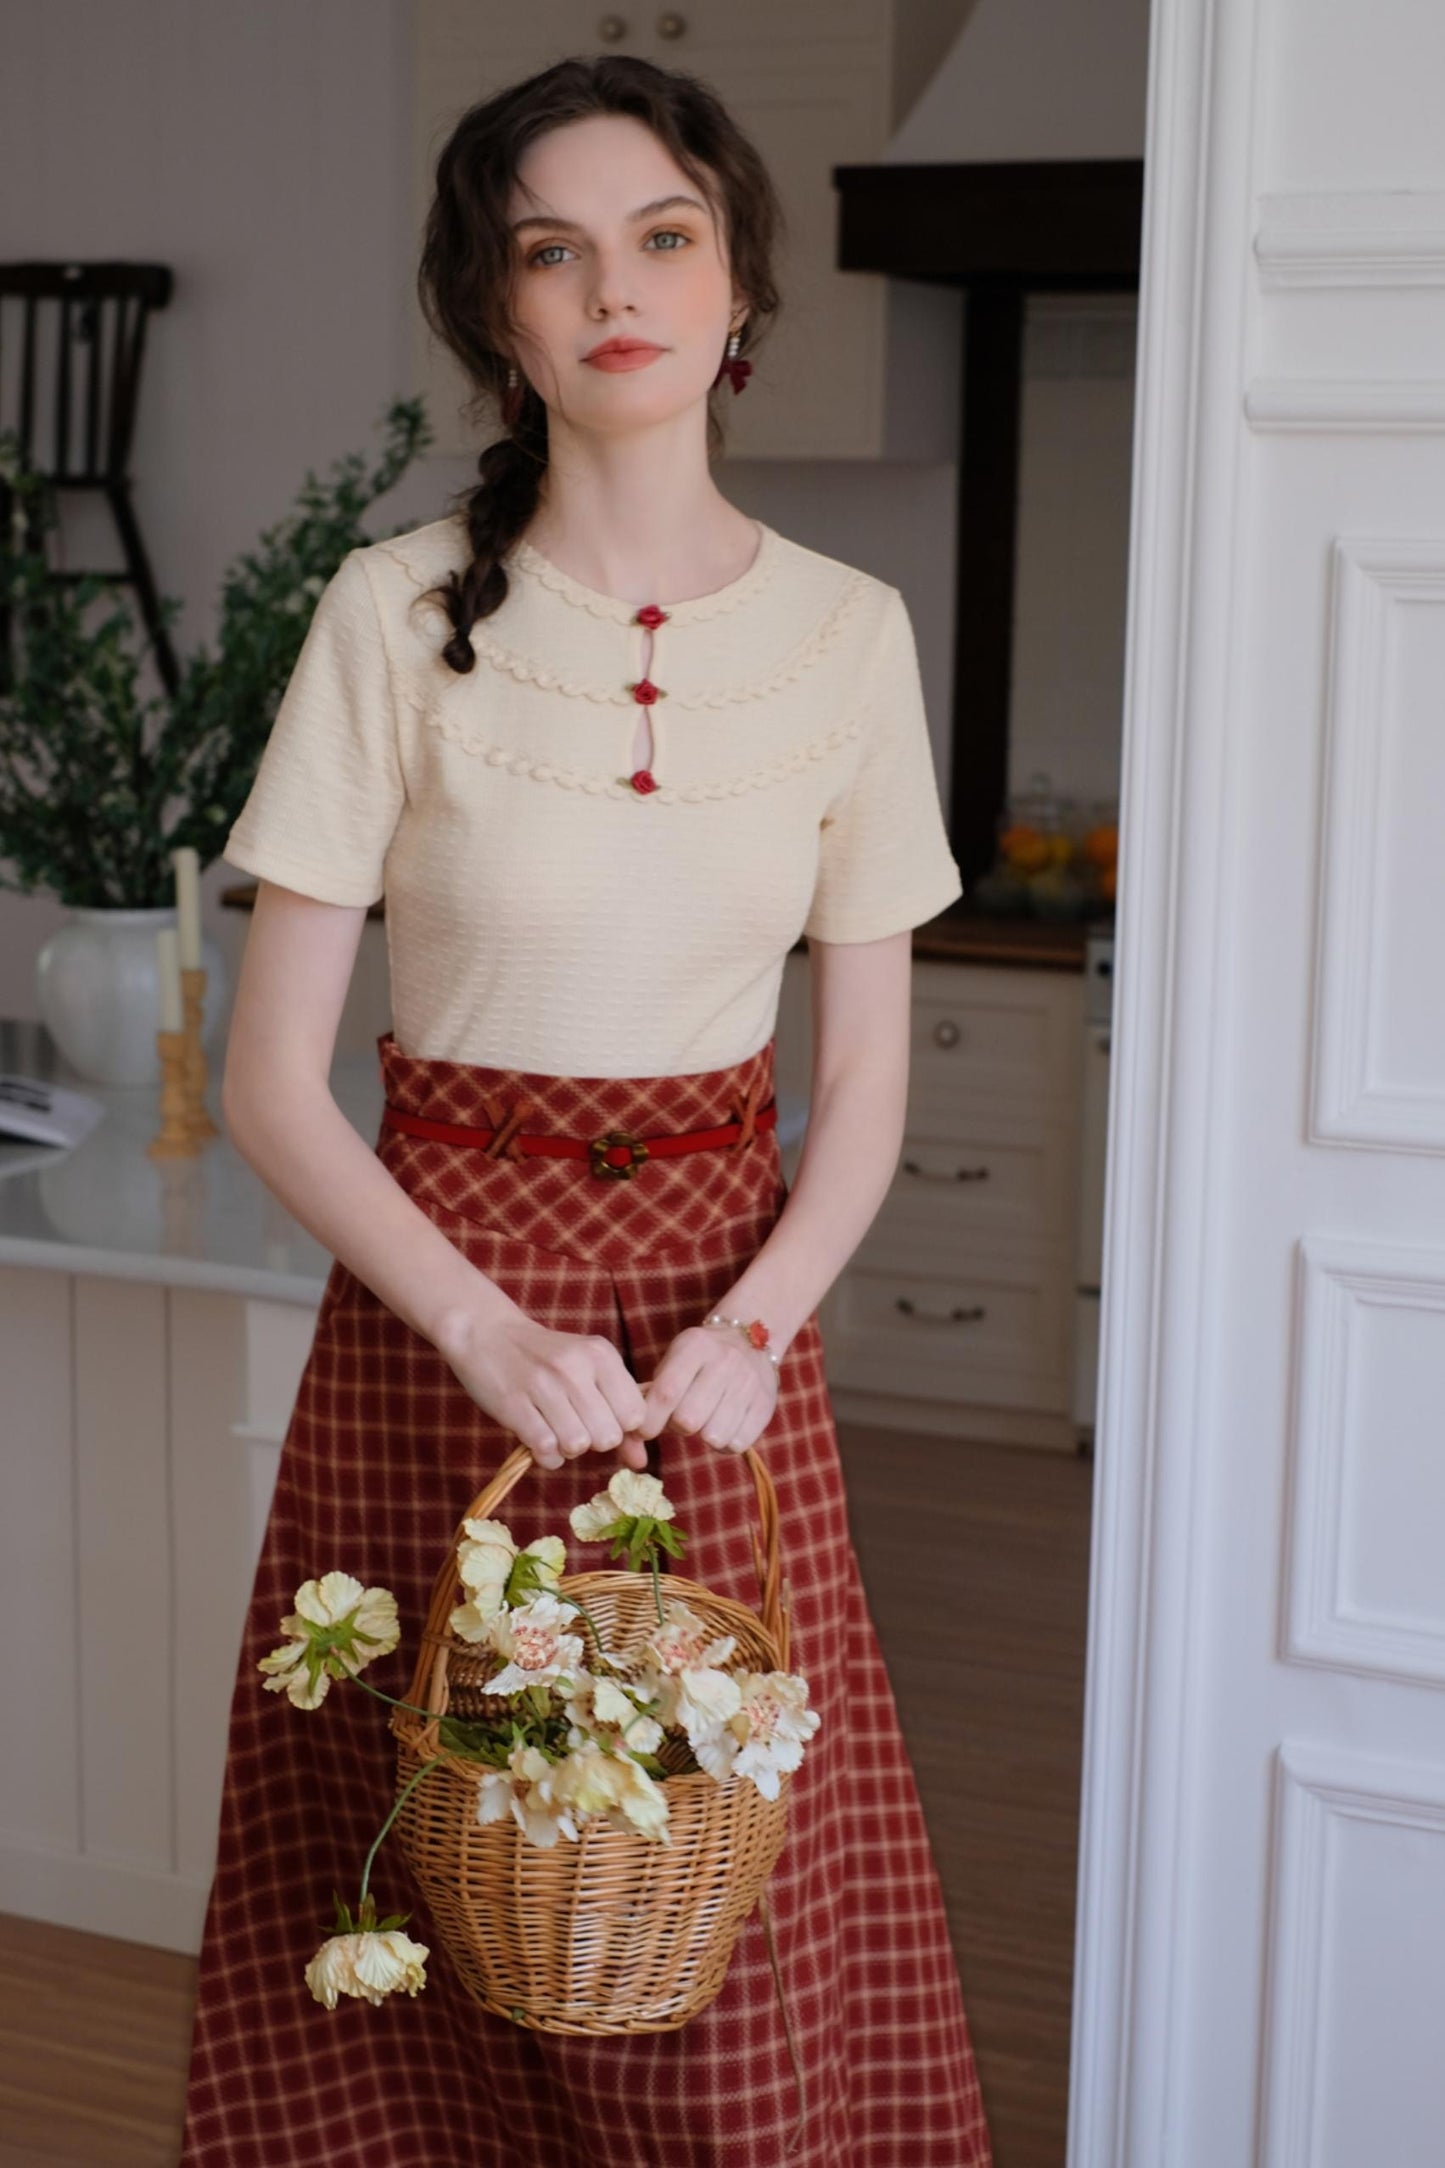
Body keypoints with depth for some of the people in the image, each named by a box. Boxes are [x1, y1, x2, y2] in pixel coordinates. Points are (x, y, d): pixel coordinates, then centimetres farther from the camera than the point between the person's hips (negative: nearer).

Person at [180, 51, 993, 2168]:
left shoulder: (850, 631, 1)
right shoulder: (398, 614, -6)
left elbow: (866, 1080, 5)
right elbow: (272, 1081, -6)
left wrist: (757, 1323, -11)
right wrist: (489, 1331, -16)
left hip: (725, 1317, 2)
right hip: (438, 1313, -2)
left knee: (740, 1943, 5)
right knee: (438, 1898, 6)